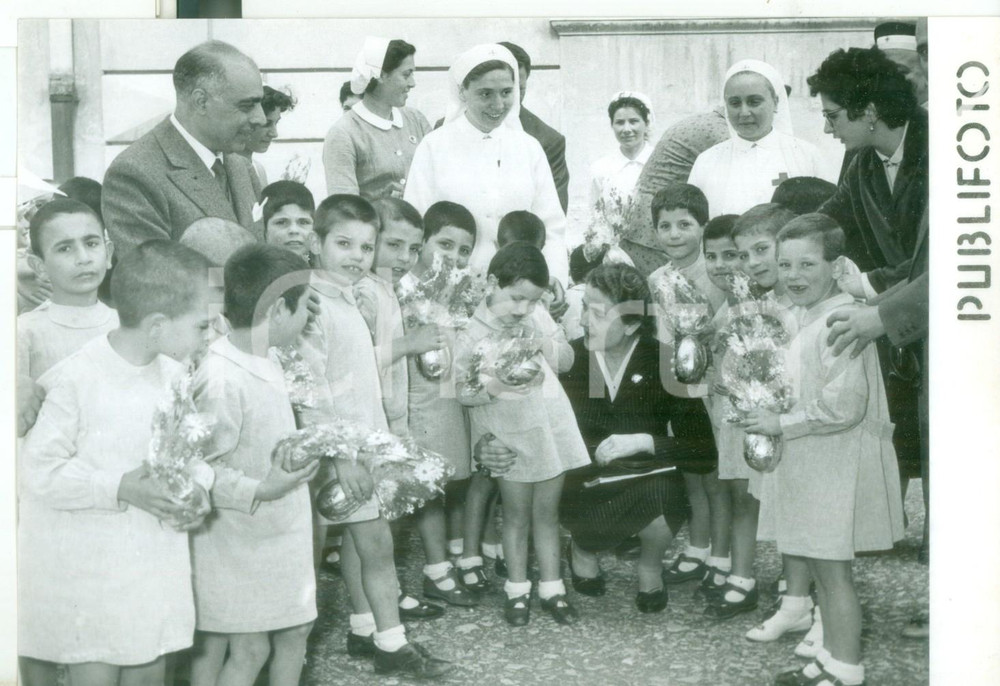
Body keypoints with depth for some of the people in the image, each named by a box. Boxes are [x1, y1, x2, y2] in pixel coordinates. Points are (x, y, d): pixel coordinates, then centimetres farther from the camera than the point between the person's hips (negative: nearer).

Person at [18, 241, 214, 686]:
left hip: (153, 561, 6)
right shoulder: (78, 379, -19)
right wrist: (121, 489, -24)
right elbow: (39, 471, -17)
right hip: (85, 571, -5)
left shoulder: (175, 373, -2)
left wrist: (198, 486, -11)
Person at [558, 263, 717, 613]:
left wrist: (643, 442, -27)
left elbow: (704, 452, -13)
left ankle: (650, 566, 3)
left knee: (665, 492, -34)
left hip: (646, 479, 0)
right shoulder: (568, 358, -6)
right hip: (584, 478, 1)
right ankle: (583, 547, 9)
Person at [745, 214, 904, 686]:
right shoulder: (808, 319, 12)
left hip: (838, 466, -10)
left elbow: (843, 404, -26)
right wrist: (770, 413, 11)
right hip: (812, 465, 10)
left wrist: (780, 424, -17)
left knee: (833, 571, 0)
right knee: (822, 570, 17)